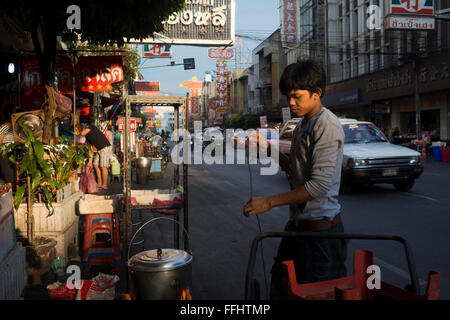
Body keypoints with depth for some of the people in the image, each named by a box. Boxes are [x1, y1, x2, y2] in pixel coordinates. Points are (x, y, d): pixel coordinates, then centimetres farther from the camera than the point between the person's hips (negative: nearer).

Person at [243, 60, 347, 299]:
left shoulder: (328, 127, -16)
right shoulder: (302, 126, 13)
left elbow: (320, 184, -23)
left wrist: (270, 202, -21)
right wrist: (274, 152, 4)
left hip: (321, 227, -9)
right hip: (298, 224, 9)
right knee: (281, 288, 15)